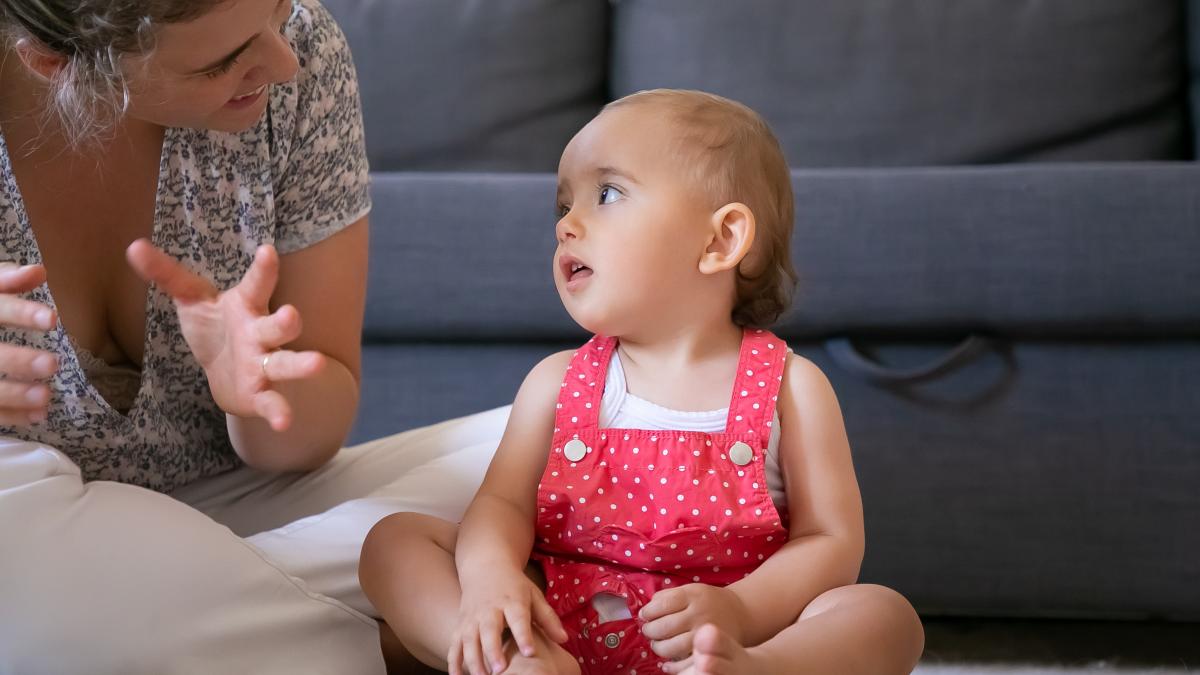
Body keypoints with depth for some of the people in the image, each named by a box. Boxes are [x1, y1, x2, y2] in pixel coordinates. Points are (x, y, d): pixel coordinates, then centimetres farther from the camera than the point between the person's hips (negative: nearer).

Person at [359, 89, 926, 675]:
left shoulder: (790, 388, 1)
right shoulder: (559, 381, 9)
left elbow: (831, 541, -2)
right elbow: (503, 502, 1)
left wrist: (740, 612, -22)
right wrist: (490, 575, -24)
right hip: (560, 621, 2)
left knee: (886, 615, -26)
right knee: (393, 540, -11)